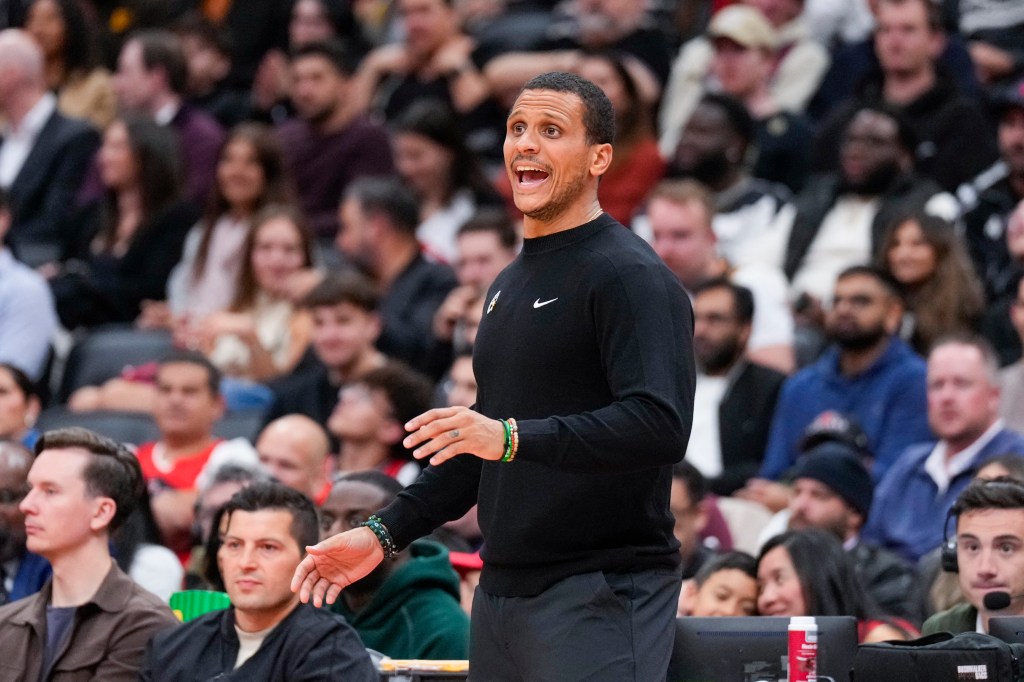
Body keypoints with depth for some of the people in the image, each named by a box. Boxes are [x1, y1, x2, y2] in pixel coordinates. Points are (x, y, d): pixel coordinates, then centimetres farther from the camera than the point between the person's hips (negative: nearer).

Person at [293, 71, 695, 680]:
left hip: (600, 592, -9)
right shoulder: (513, 282, 20)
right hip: (503, 592, 9)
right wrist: (386, 532, 20)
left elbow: (660, 425, -22)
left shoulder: (630, 276, -9)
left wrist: (514, 438, -29)